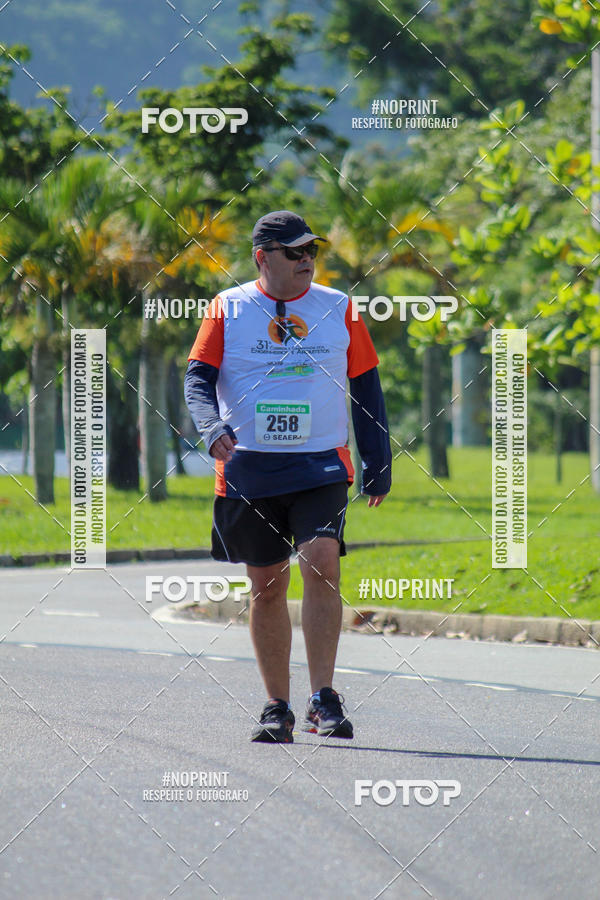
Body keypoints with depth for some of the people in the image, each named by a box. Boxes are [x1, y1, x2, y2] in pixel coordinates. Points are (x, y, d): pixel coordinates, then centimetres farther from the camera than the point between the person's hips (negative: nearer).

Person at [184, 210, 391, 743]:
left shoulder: (338, 309, 7)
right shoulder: (228, 309, 4)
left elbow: (366, 387, 13)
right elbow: (198, 378, 0)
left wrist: (379, 465, 10)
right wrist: (211, 426, -21)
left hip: (321, 465, 0)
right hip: (249, 468, 0)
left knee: (322, 563, -19)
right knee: (266, 585, 6)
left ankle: (324, 699, -15)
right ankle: (277, 708, 16)